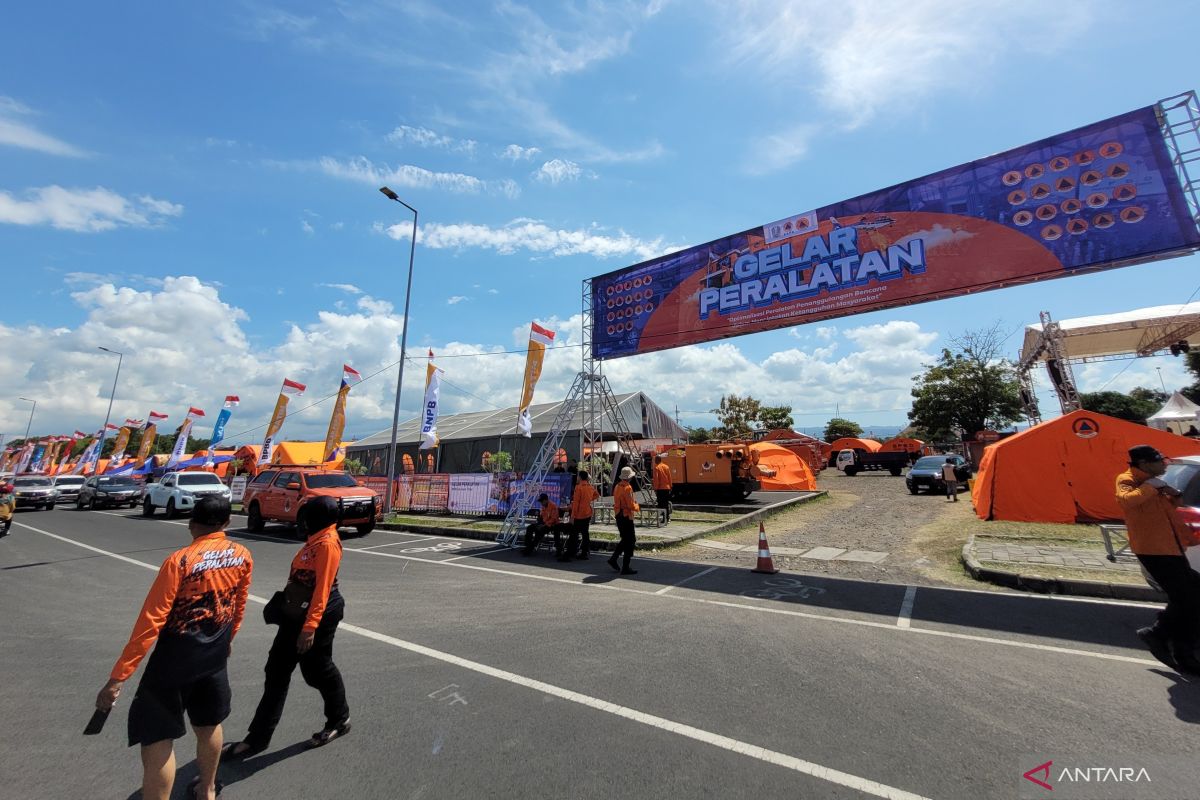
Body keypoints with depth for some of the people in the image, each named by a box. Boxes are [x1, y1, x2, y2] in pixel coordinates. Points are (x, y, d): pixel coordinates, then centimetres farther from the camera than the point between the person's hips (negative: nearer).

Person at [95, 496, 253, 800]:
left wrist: (117, 678, -12)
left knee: (157, 738, 7)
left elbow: (151, 622, -19)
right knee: (209, 725, 24)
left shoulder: (179, 561, -19)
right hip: (215, 656, 5)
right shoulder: (243, 556, -5)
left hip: (175, 658, -5)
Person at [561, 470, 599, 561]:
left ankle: (568, 555, -2)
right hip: (588, 514, 7)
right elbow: (597, 495, 25)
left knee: (574, 535, -4)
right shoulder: (591, 487, 6)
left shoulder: (579, 486, -15)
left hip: (579, 515, -7)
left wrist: (572, 516, -14)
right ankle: (584, 554, 17)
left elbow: (576, 502, -16)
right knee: (585, 533, 13)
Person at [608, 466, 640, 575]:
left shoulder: (617, 486, 9)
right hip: (626, 516, -9)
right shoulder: (627, 488, -18)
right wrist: (637, 507, 0)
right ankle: (625, 568, 5)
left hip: (618, 516, 9)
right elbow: (631, 505, -20)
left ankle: (613, 559, 19)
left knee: (625, 539, 21)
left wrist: (633, 503, 14)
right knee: (630, 541, 1)